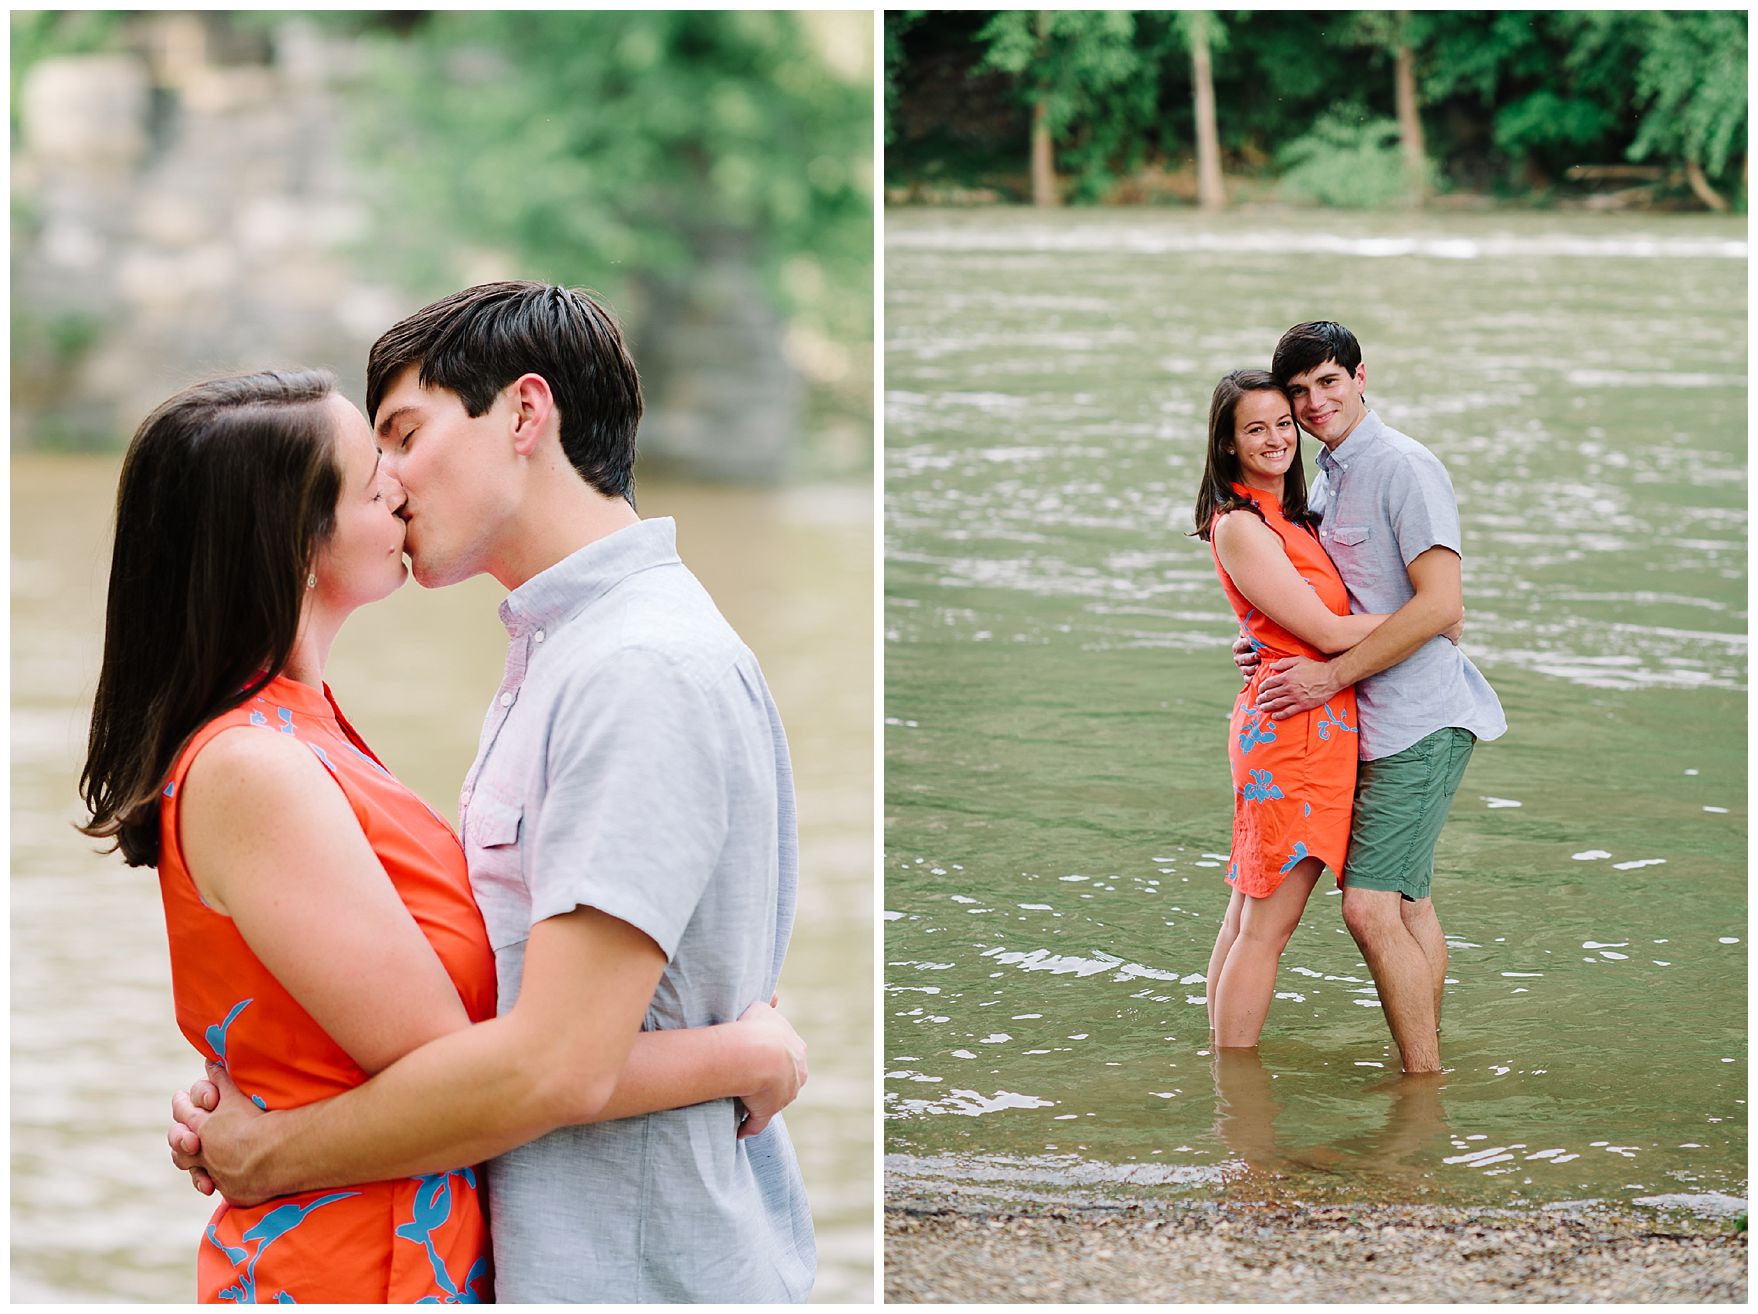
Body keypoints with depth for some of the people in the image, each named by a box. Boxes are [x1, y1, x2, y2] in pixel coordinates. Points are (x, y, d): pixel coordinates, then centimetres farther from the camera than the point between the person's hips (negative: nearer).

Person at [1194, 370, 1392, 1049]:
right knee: (1267, 924, -5)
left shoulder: (1289, 517, 15)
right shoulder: (1239, 527, -14)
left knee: (1247, 917, 13)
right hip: (1296, 731, -10)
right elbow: (1326, 631, -16)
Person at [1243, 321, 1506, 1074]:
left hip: (1420, 720, -10)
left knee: (1371, 907, -15)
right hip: (1383, 722, 10)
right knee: (1407, 901, 17)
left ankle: (1424, 1083, -9)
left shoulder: (1404, 468, -14)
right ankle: (1424, 1067, 27)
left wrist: (1329, 675, -19)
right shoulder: (1328, 477, 15)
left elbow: (1440, 607, -23)